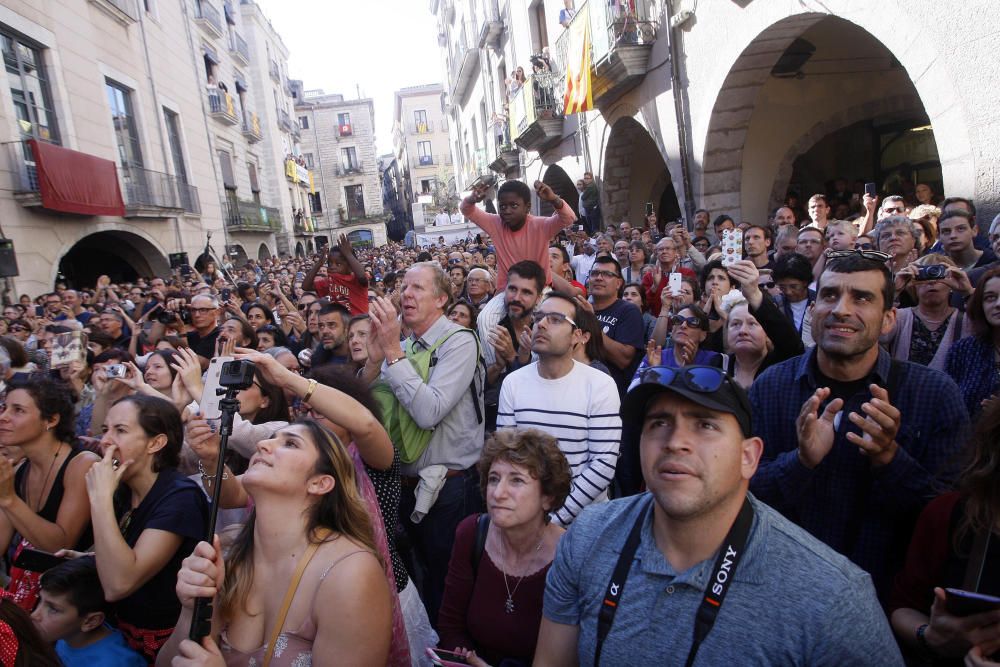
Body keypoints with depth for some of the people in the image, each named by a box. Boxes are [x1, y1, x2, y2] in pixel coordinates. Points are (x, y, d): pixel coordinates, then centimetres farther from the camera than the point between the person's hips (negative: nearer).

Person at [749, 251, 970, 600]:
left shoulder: (936, 394, -3)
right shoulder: (771, 387, -3)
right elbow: (743, 499, -6)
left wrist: (888, 456, -22)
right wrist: (802, 460, -24)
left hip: (888, 597, 0)